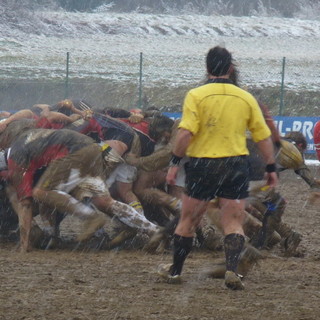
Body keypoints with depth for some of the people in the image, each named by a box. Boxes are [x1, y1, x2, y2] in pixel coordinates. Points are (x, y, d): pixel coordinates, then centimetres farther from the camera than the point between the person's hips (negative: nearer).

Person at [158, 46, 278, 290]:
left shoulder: (196, 96, -5)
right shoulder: (246, 98, 4)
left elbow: (186, 133, -15)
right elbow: (264, 137, 7)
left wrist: (175, 163, -9)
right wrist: (271, 169, 15)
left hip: (202, 165, -1)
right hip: (236, 165, 1)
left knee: (188, 221, 12)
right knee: (234, 223, 3)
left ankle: (175, 271, 22)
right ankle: (232, 270, -14)